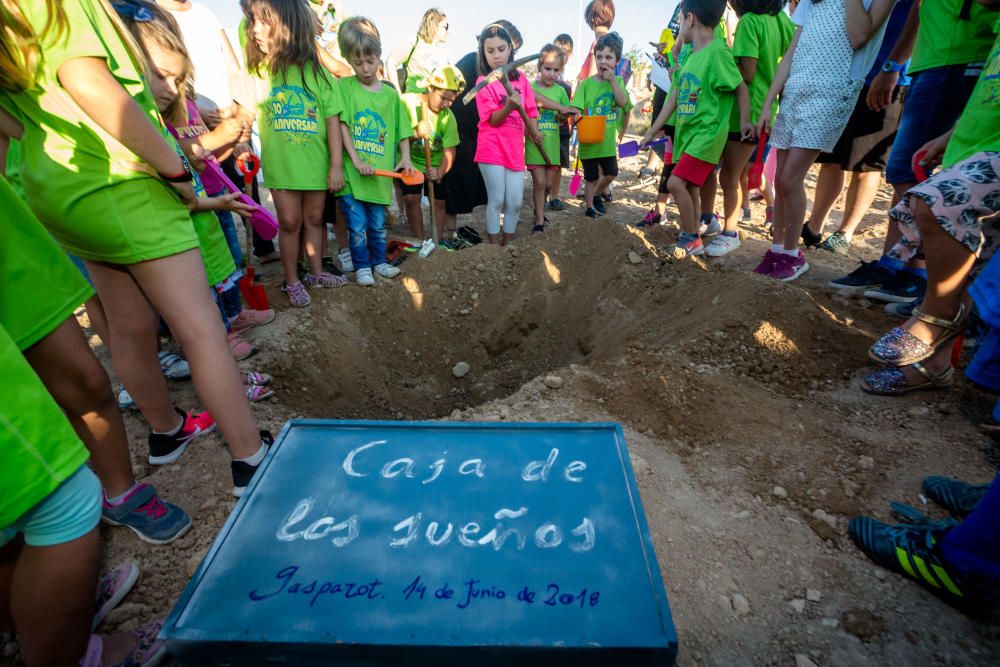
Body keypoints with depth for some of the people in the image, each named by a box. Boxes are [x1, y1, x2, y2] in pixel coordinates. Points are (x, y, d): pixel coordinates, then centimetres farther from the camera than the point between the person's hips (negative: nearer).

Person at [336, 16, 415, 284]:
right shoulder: (343, 86, -1)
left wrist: (405, 158, -4)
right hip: (351, 172, -2)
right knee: (357, 226, 1)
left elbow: (402, 130, 11)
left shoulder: (390, 94, 8)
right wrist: (356, 160, -16)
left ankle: (379, 261, 30)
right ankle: (361, 266, 17)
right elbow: (341, 127, -7)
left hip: (380, 172, 3)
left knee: (378, 224, 13)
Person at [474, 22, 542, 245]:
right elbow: (493, 120, -10)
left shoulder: (521, 78, 9)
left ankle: (508, 245, 21)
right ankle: (494, 246, 13)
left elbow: (530, 110, 16)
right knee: (496, 201, -1)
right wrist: (509, 107, -26)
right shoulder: (483, 82, -5)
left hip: (516, 149, 4)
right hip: (492, 149, -4)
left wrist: (534, 132, 3)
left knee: (515, 203, 5)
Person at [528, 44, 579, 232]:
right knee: (539, 182, -6)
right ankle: (539, 221, 4)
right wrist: (560, 107, -21)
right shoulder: (531, 87, 0)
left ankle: (538, 211, 32)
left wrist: (564, 117, -8)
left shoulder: (561, 91, 9)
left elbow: (563, 122, 12)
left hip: (552, 144, 4)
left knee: (549, 183, 8)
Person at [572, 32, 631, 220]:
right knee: (593, 178, 7)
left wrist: (612, 80, -14)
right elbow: (576, 111, -11)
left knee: (610, 174, 12)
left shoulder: (618, 82, 4)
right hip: (589, 141, -3)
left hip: (609, 141, 3)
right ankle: (589, 207, 27)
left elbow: (624, 103, -10)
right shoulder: (586, 84, -5)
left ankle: (595, 195, 38)